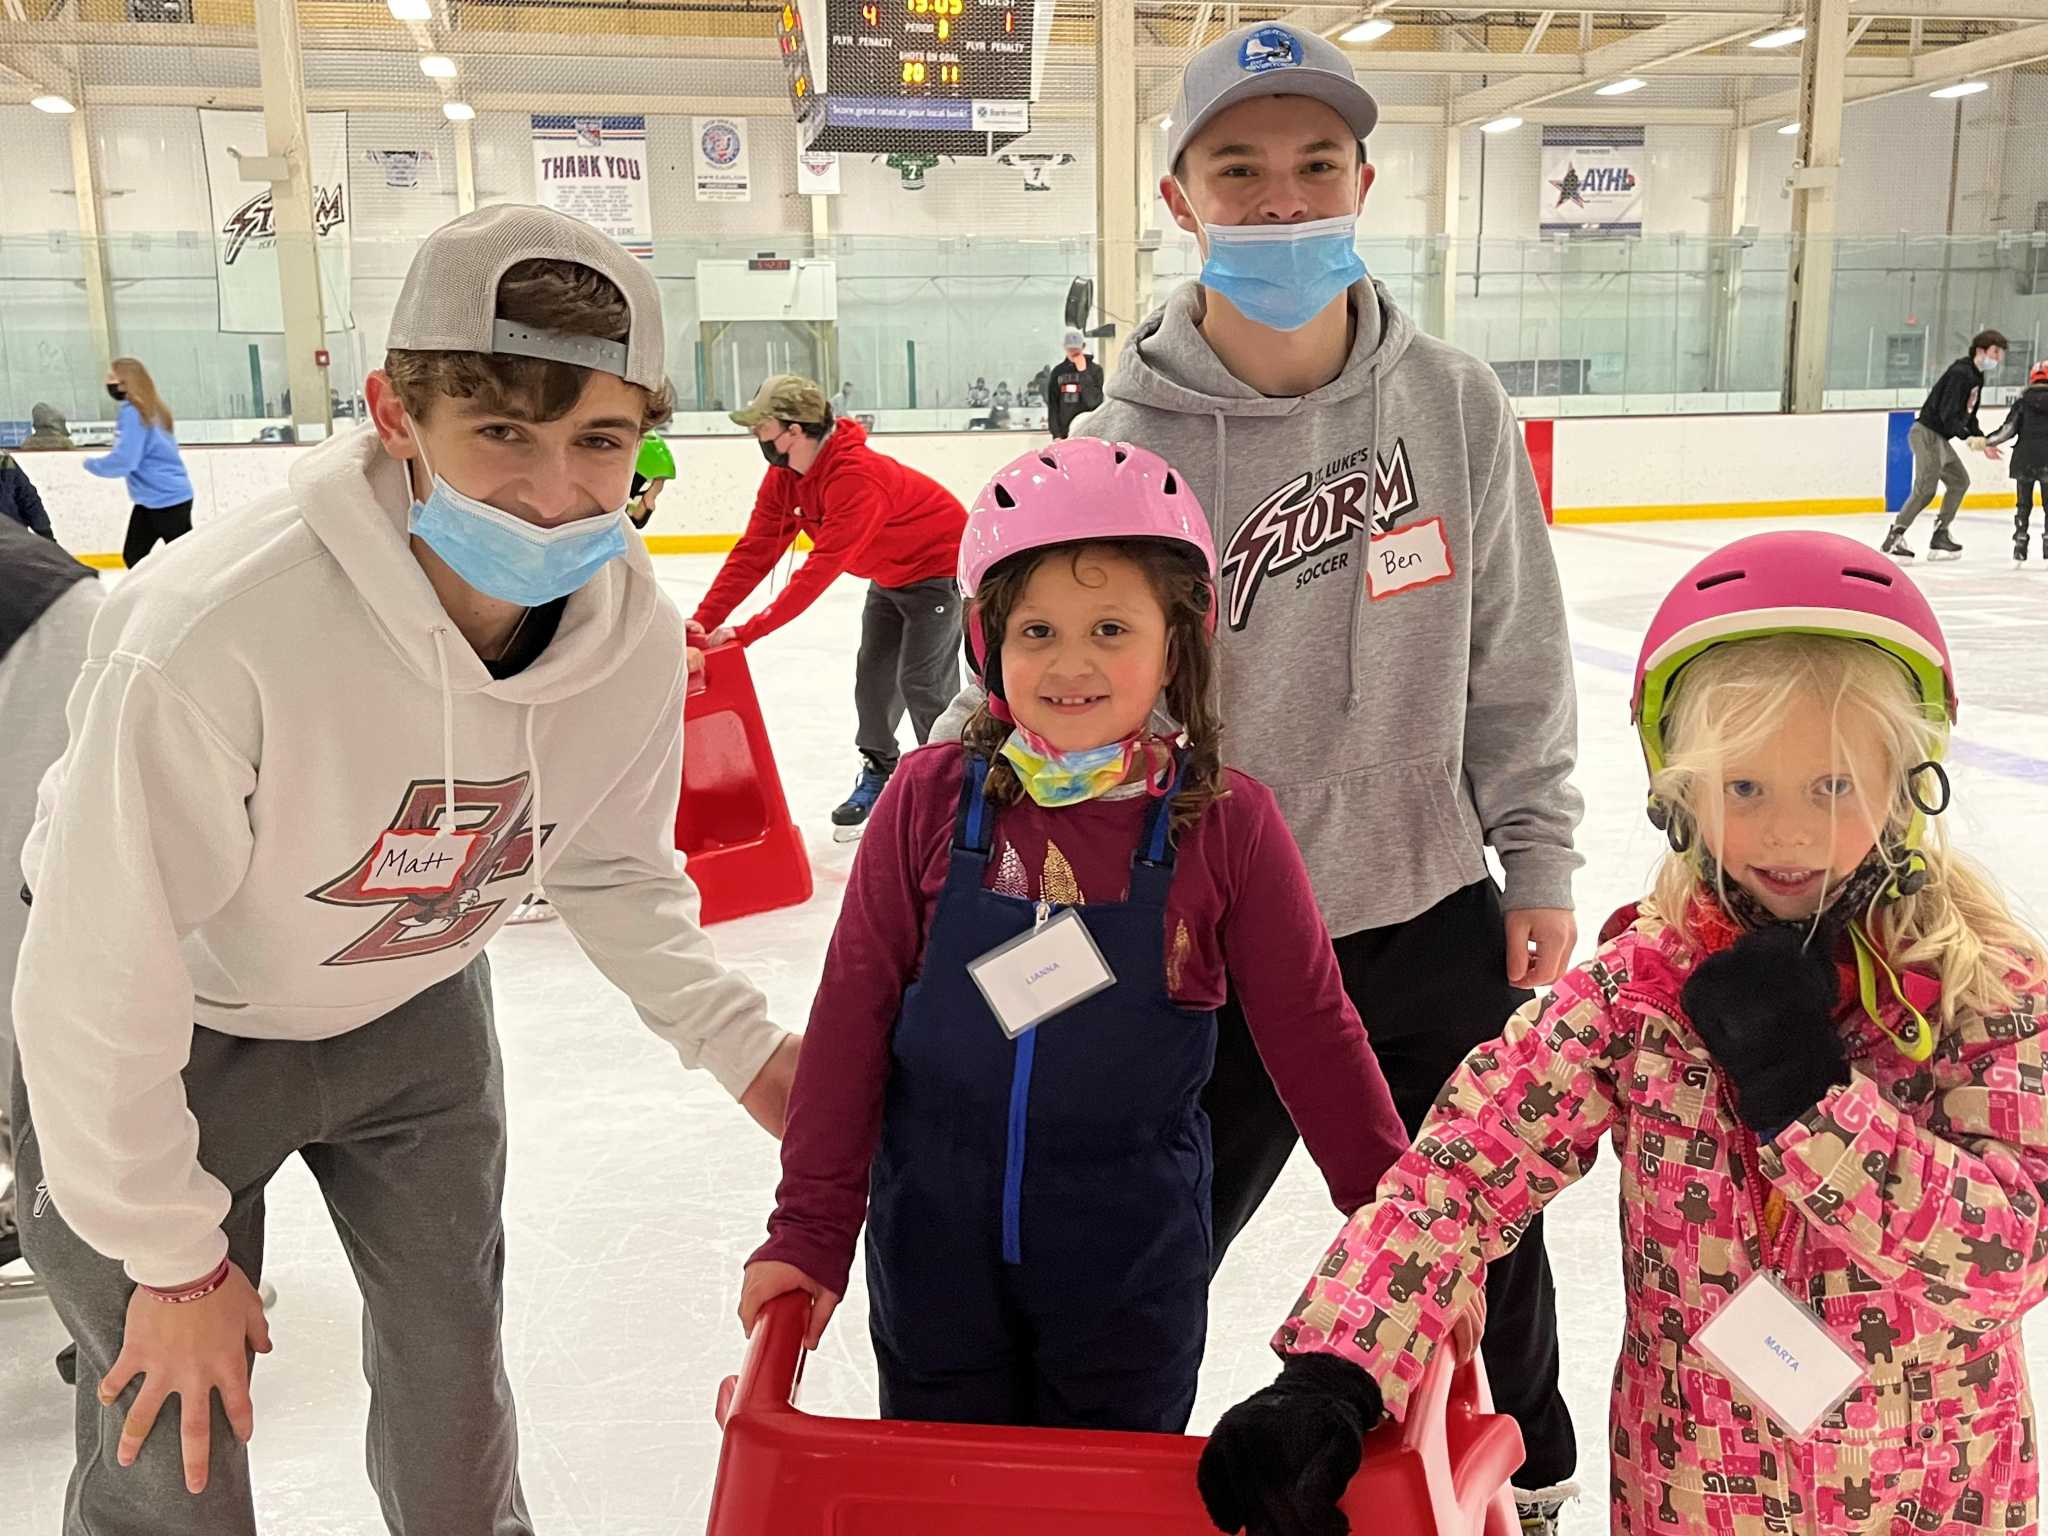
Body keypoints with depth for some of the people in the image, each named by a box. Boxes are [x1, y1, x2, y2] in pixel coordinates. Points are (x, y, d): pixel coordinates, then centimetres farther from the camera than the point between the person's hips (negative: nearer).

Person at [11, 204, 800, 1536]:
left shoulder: (637, 635, -22)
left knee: (453, 1367, 20)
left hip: (413, 1009, 5)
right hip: (175, 1031, -4)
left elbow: (615, 869, -3)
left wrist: (739, 1042, -16)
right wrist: (174, 1252, -15)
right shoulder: (216, 635, -39)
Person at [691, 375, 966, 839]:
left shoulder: (857, 477, -37)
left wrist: (746, 632, -40)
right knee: (873, 674, 10)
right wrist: (704, 620, -21)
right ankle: (879, 771, 26)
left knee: (922, 681, -9)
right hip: (890, 576, 9)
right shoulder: (783, 478, -9)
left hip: (940, 567, -9)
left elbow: (821, 570, -39)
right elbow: (754, 552, -10)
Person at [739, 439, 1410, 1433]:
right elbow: (853, 1013, -5)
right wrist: (809, 1232, -3)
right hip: (936, 1240, 1)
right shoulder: (932, 799, -10)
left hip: (1133, 1252, -1)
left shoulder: (1226, 823, -12)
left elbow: (1310, 1030, -2)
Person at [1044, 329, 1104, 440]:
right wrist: (1056, 434, 3)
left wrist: (1083, 372, -10)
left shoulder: (1095, 370, 3)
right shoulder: (1058, 372, 11)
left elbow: (1094, 401, -9)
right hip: (1064, 434, 3)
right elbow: (1052, 405, 11)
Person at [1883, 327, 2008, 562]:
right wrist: (1969, 437, -32)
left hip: (1938, 437, 11)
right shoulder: (1961, 373, -16)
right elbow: (1948, 414, -24)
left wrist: (1983, 442, 17)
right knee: (1925, 489, -17)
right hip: (1927, 432, -11)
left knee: (1959, 480, 15)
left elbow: (1968, 415, 22)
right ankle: (1893, 538, -16)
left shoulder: (1976, 376, 16)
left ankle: (1940, 537, 19)